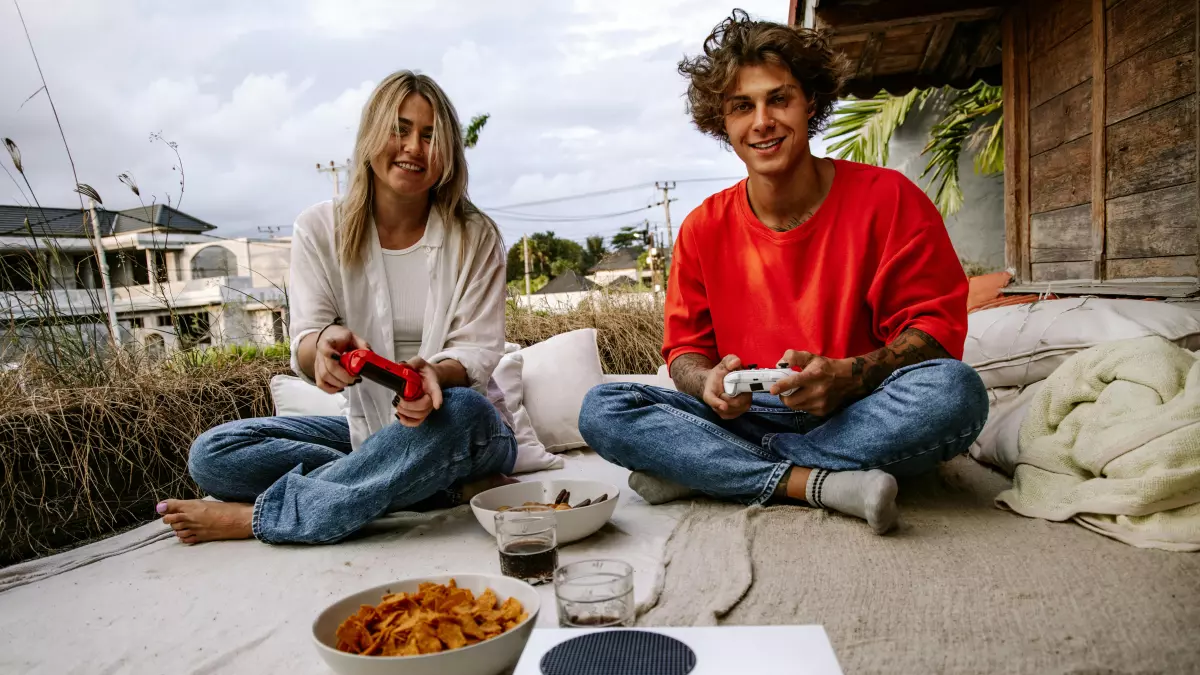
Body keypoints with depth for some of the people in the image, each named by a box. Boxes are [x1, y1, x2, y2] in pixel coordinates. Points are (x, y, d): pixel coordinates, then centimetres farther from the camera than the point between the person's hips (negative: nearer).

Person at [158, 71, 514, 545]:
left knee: (461, 410, -38)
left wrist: (435, 374, -35)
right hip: (368, 429, 3)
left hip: (463, 432, -2)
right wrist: (324, 345, -34)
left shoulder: (475, 237, -5)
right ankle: (444, 488, -23)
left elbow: (479, 350, -10)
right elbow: (305, 343, -7)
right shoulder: (320, 230, 0)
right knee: (212, 453, -15)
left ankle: (262, 516, -23)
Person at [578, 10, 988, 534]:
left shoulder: (888, 199, -4)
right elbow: (685, 347, 7)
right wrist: (707, 383, -19)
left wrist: (849, 376, -25)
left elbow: (936, 323, -5)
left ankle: (700, 472, -24)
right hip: (743, 418, 2)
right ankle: (820, 484, -26)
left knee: (954, 390, -34)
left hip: (855, 420, -1)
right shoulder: (704, 229, 3)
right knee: (601, 411, -17)